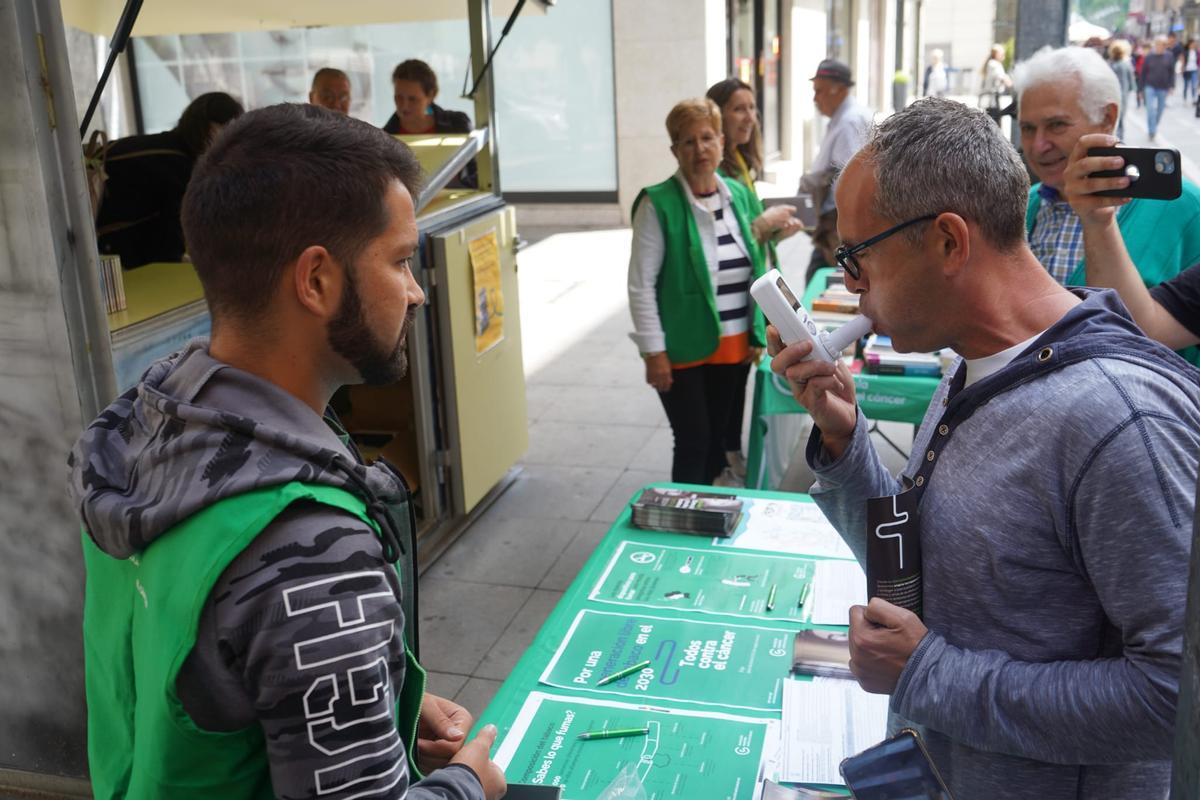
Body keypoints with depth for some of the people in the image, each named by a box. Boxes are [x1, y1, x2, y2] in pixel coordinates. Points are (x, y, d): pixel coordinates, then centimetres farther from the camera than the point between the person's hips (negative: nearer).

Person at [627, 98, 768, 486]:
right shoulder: (658, 204, -12)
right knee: (694, 442, 0)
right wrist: (654, 352, -15)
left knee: (720, 438, 15)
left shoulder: (740, 195, 5)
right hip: (684, 350, -5)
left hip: (734, 346, 5)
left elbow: (755, 269, 12)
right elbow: (641, 284, -12)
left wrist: (757, 335, 9)